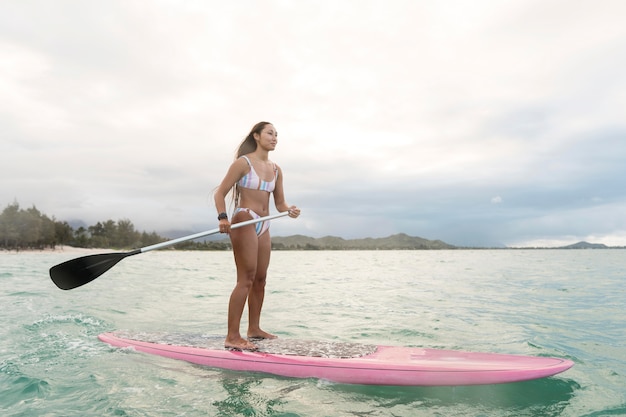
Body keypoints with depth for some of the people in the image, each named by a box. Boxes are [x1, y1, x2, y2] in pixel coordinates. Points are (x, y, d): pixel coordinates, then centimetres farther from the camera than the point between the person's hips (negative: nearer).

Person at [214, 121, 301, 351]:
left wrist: (290, 210, -9)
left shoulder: (276, 170, 13)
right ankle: (232, 337, -7)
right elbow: (220, 192, -8)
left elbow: (279, 203, 13)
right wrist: (223, 217, -25)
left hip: (263, 226, 7)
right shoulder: (243, 162, -5)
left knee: (260, 279, 11)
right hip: (244, 222, -7)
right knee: (246, 279, -12)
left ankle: (254, 329, 24)